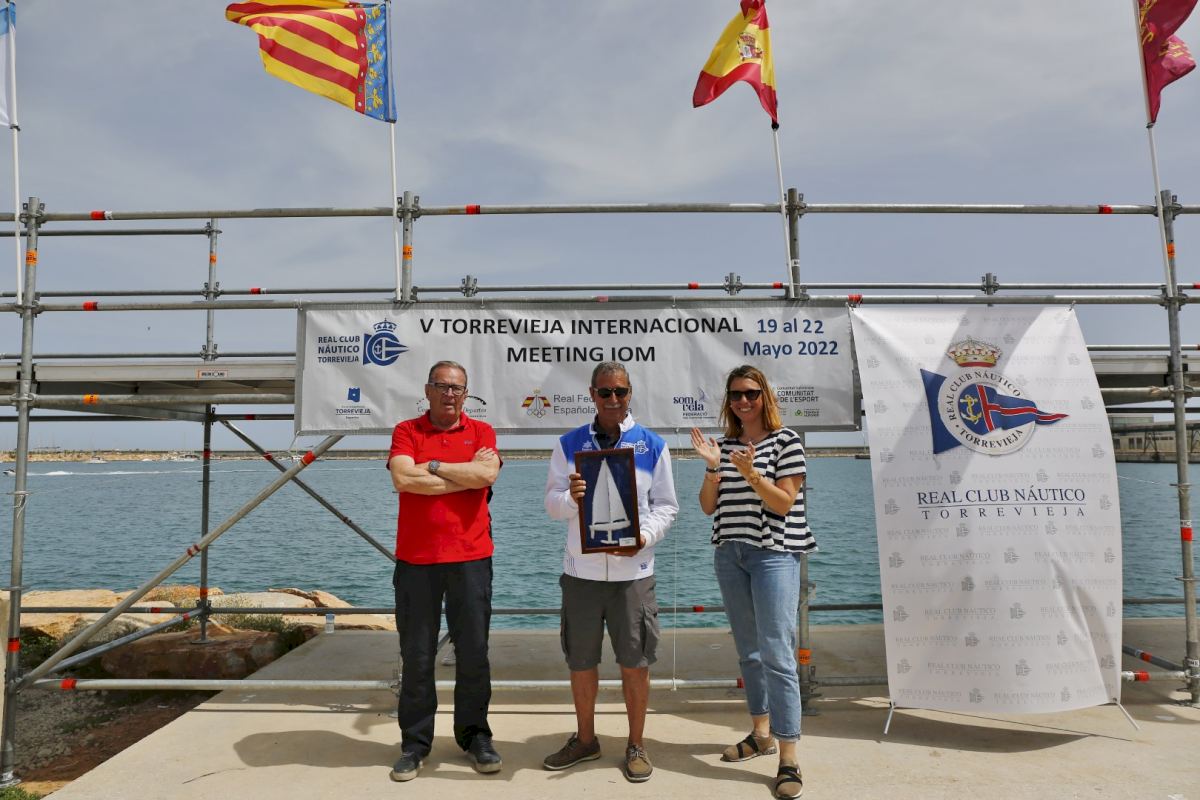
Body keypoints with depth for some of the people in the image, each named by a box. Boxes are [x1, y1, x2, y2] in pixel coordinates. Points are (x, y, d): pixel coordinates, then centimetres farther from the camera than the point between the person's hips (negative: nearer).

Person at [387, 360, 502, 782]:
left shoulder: (481, 431, 6)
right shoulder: (406, 431, 5)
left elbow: (487, 474, -13)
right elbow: (403, 479, -13)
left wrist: (432, 467, -6)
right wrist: (467, 474, -8)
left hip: (471, 558, 0)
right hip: (415, 559, 0)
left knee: (473, 652, 8)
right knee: (416, 656, 8)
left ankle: (475, 735, 24)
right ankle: (415, 742, 22)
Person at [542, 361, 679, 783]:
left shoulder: (653, 446, 2)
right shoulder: (569, 444, 5)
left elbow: (666, 505, 3)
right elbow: (552, 504, 3)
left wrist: (644, 535, -15)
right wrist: (571, 497, -19)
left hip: (632, 570, -1)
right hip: (581, 570, 2)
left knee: (635, 662, 5)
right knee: (580, 661, 12)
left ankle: (636, 745, 24)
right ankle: (585, 739, 32)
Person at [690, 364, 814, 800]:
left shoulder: (785, 440, -4)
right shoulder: (724, 444, 10)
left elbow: (784, 504, -9)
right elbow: (708, 506, 7)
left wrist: (751, 473, -23)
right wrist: (713, 468, -9)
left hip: (774, 553, -5)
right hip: (730, 555, 6)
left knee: (776, 653, -10)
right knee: (748, 650, 14)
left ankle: (788, 759, -3)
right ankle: (761, 733, 29)